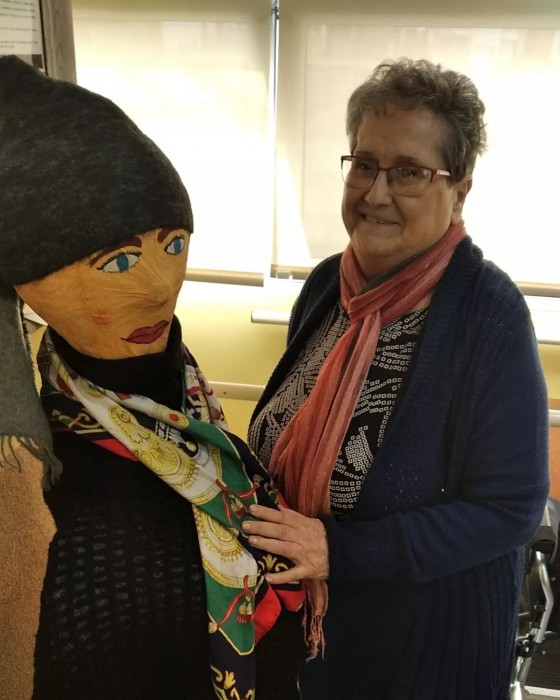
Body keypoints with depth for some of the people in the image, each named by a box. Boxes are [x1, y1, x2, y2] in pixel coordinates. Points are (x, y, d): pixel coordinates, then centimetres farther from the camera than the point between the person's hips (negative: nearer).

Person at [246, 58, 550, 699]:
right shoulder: (328, 283, -7)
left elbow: (509, 509, -21)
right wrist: (265, 526, -8)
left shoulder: (490, 314, -23)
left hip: (425, 627, -4)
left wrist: (341, 549, -25)